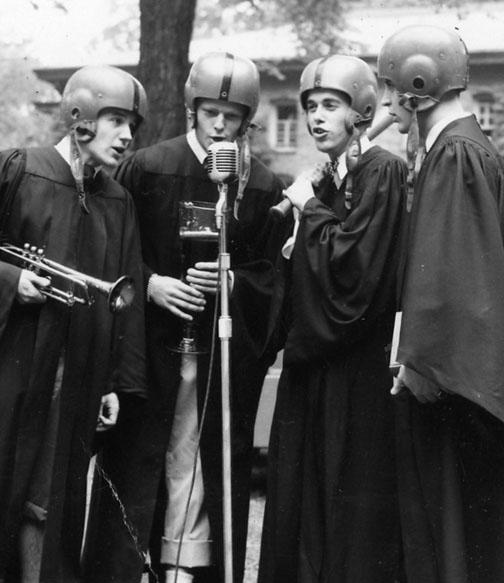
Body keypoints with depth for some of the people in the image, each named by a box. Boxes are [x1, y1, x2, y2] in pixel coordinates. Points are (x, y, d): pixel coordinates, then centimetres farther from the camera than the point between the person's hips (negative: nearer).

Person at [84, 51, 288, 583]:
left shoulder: (263, 188, 4)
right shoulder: (145, 168, 0)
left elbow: (270, 275, 6)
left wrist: (231, 281, -12)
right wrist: (149, 283, -13)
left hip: (225, 356, 2)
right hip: (148, 346, -1)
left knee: (200, 469, 5)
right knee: (133, 467, -1)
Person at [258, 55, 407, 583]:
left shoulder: (383, 172, -11)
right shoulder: (324, 181, 14)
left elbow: (353, 262, -22)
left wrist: (311, 209, -10)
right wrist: (294, 252, 2)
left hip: (358, 374, -8)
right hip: (313, 367, 8)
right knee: (305, 499, 12)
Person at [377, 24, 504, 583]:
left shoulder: (454, 155, -16)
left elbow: (445, 270, -21)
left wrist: (419, 359, -18)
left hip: (446, 370, -9)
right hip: (451, 367, 9)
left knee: (451, 516, 0)